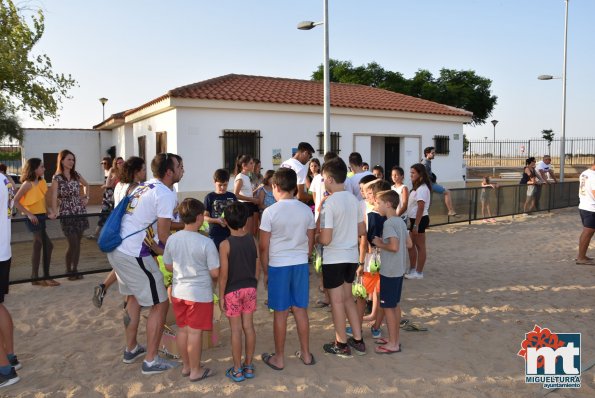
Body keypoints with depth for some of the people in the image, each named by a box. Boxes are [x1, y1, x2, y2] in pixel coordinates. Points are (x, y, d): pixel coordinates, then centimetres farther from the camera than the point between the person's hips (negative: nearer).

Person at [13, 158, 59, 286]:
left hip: (40, 217, 8)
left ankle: (35, 277, 20)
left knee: (38, 246, 11)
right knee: (48, 246, -6)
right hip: (33, 218, -8)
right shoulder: (28, 184, -13)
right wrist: (28, 214, -19)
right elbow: (15, 201, -14)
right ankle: (45, 277, 5)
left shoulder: (41, 182, 8)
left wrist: (49, 212, 2)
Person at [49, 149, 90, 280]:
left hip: (80, 212, 4)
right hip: (67, 214, -4)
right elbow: (54, 196, -19)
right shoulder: (57, 178, -6)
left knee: (78, 243, 6)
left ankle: (75, 269, 18)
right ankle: (69, 271, 13)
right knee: (73, 243, -6)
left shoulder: (76, 175, 7)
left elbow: (86, 185, 26)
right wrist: (54, 211, -33)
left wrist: (86, 197, 10)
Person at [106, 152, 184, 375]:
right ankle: (151, 361, 11)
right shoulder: (166, 194, -13)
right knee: (160, 305, 2)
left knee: (134, 297, 27)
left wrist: (159, 250, 17)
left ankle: (131, 350, 39)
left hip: (116, 249, 10)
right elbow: (163, 236, -12)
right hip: (134, 255, -10)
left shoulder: (144, 187, 14)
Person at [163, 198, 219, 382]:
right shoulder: (206, 243, -19)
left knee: (182, 329, 17)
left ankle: (186, 366, 32)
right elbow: (215, 273, -16)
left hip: (178, 292, 5)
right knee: (195, 332, 6)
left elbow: (168, 266, 8)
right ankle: (195, 370, 19)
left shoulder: (172, 239, -4)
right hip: (199, 294, -5)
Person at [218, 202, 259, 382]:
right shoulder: (253, 240, -3)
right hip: (250, 288, 4)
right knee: (248, 326, 12)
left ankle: (237, 370, 15)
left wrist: (221, 296, -4)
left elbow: (223, 274, -14)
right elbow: (257, 269, 3)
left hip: (232, 291, -4)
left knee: (236, 330, 4)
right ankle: (248, 366, 23)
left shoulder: (225, 244, -15)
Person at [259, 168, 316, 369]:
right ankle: (306, 353, 26)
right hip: (301, 264, 4)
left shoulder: (270, 212, -12)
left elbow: (264, 246, -8)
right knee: (301, 310, 15)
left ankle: (279, 358, 19)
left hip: (278, 266, -4)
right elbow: (310, 242, 7)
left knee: (280, 313, 6)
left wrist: (265, 271, 3)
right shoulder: (306, 210, 0)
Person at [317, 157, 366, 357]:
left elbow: (325, 239, -22)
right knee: (348, 298, 20)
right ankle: (358, 340, 27)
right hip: (351, 256, 7)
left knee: (337, 301, 8)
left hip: (334, 258, -7)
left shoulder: (329, 203, -19)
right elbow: (362, 231, 9)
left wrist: (315, 237, -2)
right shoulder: (354, 199, 2)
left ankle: (342, 344, 21)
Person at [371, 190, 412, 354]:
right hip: (398, 270, 9)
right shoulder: (400, 221, 8)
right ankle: (394, 338, 28)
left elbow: (394, 247, -29)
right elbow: (409, 244, 11)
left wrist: (379, 244, -13)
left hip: (389, 272, -9)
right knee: (395, 305, 17)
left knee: (388, 307, 1)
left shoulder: (388, 224, -19)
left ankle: (393, 344, 10)